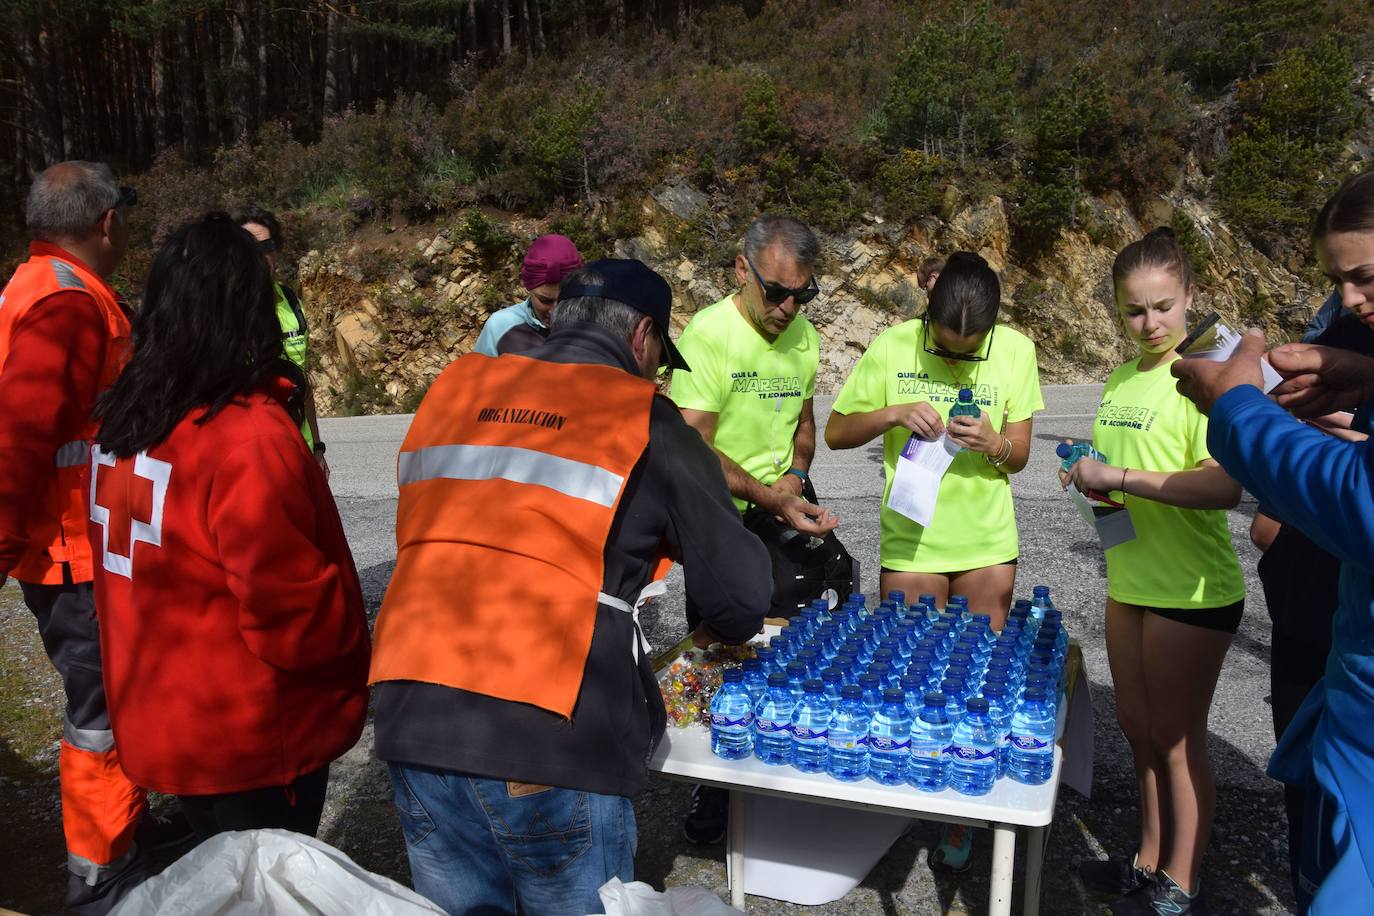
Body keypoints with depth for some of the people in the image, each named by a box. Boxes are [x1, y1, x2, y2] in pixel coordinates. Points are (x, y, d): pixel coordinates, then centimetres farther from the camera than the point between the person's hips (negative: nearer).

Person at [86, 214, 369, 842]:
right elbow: (293, 608, -24)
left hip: (156, 721, 8)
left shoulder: (122, 418, 0)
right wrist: (351, 655, -5)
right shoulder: (248, 436, -26)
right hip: (252, 739, -7)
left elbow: (128, 565, 9)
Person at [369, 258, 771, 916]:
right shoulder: (646, 424, -1)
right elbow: (742, 596, 2)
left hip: (411, 726, 5)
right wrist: (711, 633, 24)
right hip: (552, 746, -5)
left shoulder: (450, 393, 12)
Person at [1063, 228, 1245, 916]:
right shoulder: (1119, 382, 8)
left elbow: (1224, 487, -26)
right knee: (1138, 727, 17)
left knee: (1175, 738, 5)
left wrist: (1119, 477, -27)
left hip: (1193, 591, -7)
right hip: (1129, 581, 7)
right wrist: (1089, 480, -1)